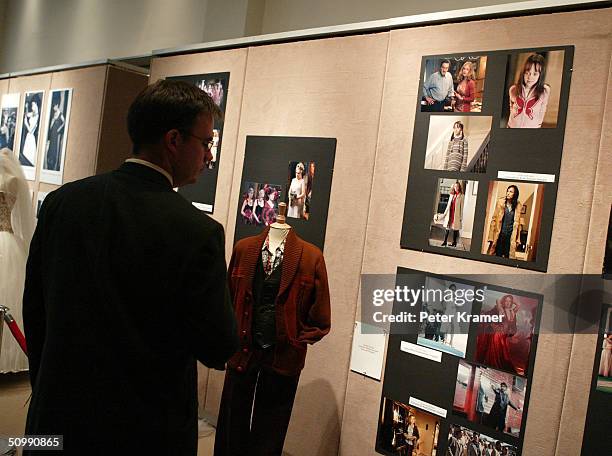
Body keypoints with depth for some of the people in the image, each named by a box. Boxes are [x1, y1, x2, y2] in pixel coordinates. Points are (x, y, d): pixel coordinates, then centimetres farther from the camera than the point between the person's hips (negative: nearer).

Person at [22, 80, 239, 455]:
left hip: (58, 415, 4)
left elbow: (34, 311, 3)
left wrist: (49, 389, 16)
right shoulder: (198, 232, -22)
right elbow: (218, 351, -15)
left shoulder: (61, 201, -7)